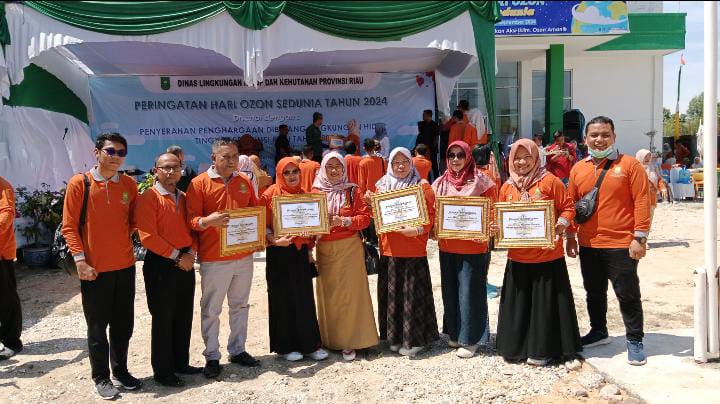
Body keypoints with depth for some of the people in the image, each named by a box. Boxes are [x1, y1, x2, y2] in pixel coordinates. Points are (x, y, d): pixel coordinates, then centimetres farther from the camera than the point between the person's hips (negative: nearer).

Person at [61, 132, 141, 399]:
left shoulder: (130, 185, 5)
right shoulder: (79, 183, -6)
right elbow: (69, 226, -7)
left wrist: (122, 237, 0)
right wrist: (80, 260, -14)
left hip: (125, 266, 4)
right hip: (94, 268, -4)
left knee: (123, 324, 13)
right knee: (97, 326, 7)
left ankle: (120, 371, 28)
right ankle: (101, 377, 20)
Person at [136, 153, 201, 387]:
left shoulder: (184, 198, 12)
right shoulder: (148, 198, -10)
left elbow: (192, 227, 14)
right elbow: (148, 236, -16)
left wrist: (191, 252, -4)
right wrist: (176, 256, -15)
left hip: (185, 263, 7)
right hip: (160, 265, -7)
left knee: (184, 316, 13)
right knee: (163, 319, 2)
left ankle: (181, 362, 27)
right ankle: (162, 371, 13)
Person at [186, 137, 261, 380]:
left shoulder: (244, 182, 9)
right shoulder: (199, 183, -6)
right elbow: (192, 219, -9)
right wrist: (208, 221, -29)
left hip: (244, 256, 5)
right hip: (214, 259, -5)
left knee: (240, 306, 15)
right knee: (211, 310, 4)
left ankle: (237, 350, 28)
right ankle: (212, 357, 16)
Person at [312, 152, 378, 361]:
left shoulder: (353, 190, 4)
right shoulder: (316, 192, 7)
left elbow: (365, 217, -1)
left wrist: (344, 221, -15)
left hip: (349, 247, -1)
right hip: (324, 248, 2)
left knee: (349, 292, -4)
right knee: (327, 293, 3)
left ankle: (349, 341, 4)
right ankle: (329, 339, 16)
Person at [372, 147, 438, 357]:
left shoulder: (422, 186, 0)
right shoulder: (382, 186, 11)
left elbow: (430, 216, -5)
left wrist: (417, 230, -22)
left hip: (414, 250, -4)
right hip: (389, 249, 4)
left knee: (413, 293, 0)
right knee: (392, 294, 8)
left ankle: (414, 339, 11)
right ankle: (395, 336, 21)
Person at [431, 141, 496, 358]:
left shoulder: (481, 182, -4)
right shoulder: (440, 183, 8)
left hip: (473, 246, -5)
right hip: (447, 246, 5)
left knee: (470, 291, 0)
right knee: (450, 290, 12)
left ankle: (470, 338, 10)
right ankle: (455, 332, 26)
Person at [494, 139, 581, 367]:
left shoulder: (549, 181, -4)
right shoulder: (507, 187, 8)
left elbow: (568, 208, -3)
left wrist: (560, 227, -19)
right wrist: (496, 228, -4)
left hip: (547, 256, -4)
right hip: (518, 257, 4)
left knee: (545, 303, 4)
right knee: (517, 303, 11)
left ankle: (542, 350, 16)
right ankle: (517, 347, 25)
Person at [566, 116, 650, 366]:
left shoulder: (629, 165, -5)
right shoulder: (578, 169, 7)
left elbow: (641, 202, -9)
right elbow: (571, 205, 12)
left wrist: (639, 237, -14)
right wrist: (571, 237, 9)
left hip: (621, 245, -4)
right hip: (588, 245, 5)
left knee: (628, 295, 3)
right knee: (594, 293, 17)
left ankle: (635, 341, 16)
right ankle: (598, 331, 34)